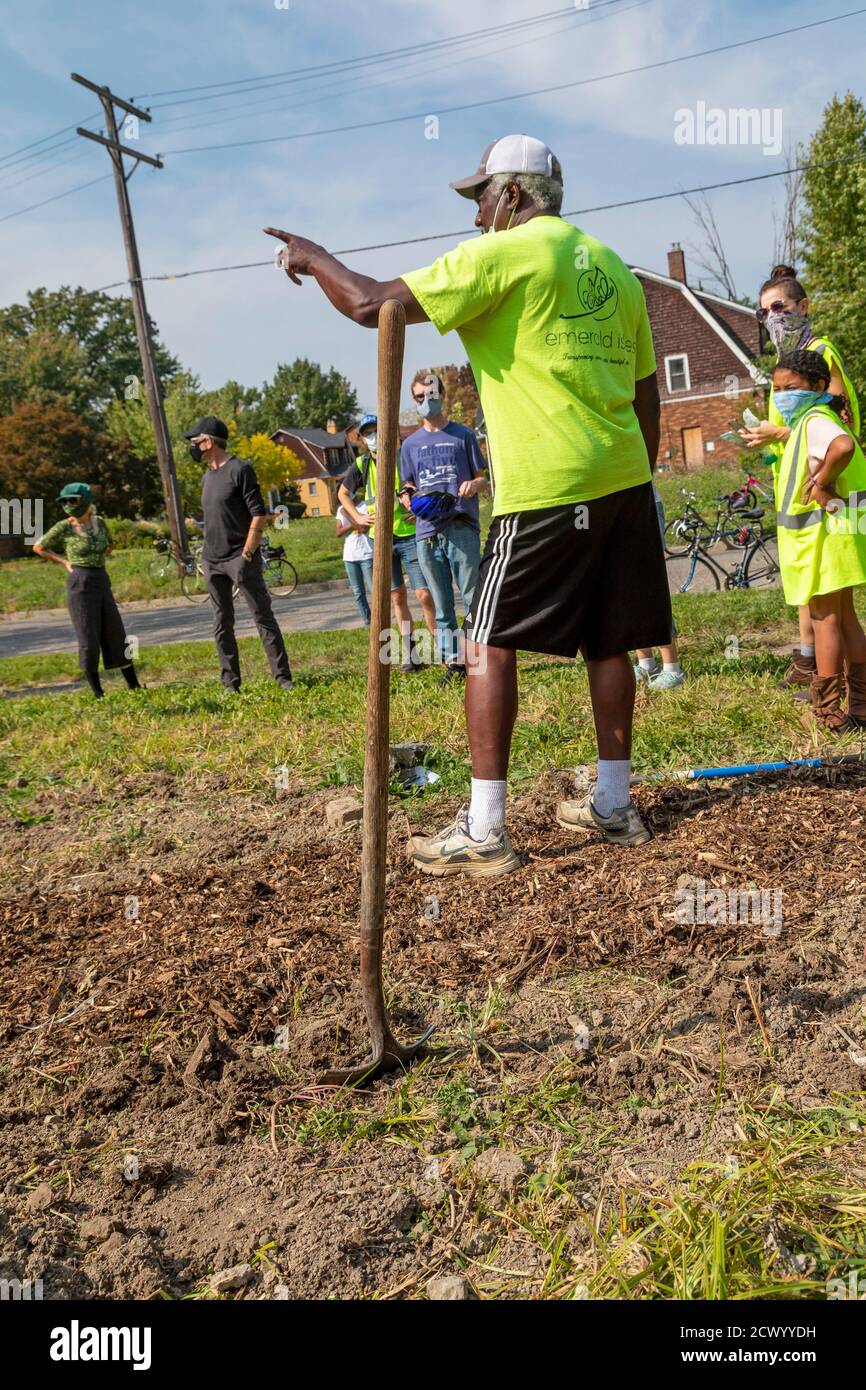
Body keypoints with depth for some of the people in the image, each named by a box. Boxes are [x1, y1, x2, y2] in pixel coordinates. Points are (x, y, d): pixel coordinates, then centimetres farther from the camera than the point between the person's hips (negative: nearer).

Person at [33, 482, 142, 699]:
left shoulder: (99, 522, 6)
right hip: (80, 584, -4)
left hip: (102, 582, 4)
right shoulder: (64, 527, -5)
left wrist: (98, 560, 10)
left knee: (117, 636, 6)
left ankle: (134, 686, 13)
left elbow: (109, 545, 27)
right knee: (89, 640, -2)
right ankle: (98, 693, 9)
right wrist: (65, 562, 4)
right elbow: (38, 547, 7)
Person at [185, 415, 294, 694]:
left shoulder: (240, 470, -7)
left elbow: (259, 515, -12)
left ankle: (282, 676, -2)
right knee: (222, 624, 8)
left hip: (240, 558, -7)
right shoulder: (207, 477, 16)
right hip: (212, 562, 8)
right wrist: (207, 555, 14)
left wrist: (246, 555, -16)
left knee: (263, 617, -5)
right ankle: (230, 682, 14)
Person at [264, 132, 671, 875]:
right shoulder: (611, 264, 19)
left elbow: (370, 303, -9)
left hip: (547, 487, -8)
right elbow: (646, 390, 20)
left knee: (489, 644, -2)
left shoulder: (503, 253, -4)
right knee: (607, 642, 12)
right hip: (624, 478, 8)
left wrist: (311, 256, 9)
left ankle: (484, 831, -2)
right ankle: (614, 805, 20)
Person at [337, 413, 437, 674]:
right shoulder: (361, 466, 3)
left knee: (424, 594, -10)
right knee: (397, 597, 8)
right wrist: (358, 517, 7)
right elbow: (343, 493, 20)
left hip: (410, 535, -3)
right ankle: (412, 655, 16)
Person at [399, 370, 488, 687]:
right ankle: (453, 662, 12)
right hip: (427, 532, 3)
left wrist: (474, 485, -13)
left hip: (462, 527, -3)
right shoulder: (410, 444, 16)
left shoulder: (463, 435, 9)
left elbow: (482, 477, 10)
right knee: (441, 604, 6)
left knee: (473, 597, -9)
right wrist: (410, 499, -3)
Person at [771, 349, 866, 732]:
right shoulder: (807, 422, 15)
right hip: (832, 535, 10)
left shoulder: (814, 421, -17)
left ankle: (828, 711, 1)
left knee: (824, 619, -5)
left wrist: (822, 483, -25)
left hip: (823, 536, -10)